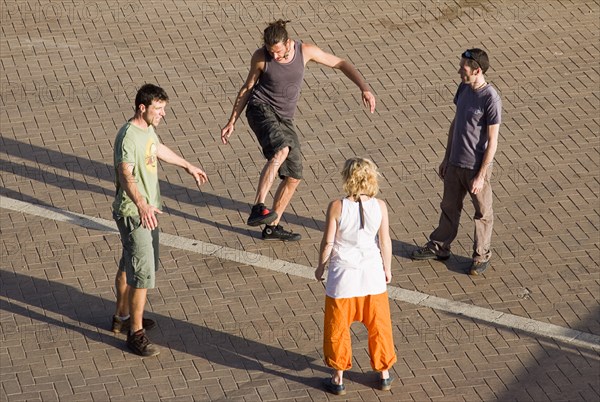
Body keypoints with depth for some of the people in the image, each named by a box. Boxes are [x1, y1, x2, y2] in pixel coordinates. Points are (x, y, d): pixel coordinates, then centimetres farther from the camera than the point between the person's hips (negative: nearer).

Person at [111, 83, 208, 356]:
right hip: (133, 214, -10)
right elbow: (125, 175, -40)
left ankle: (122, 317, 38)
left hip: (147, 210, 10)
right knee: (143, 272, -9)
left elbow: (158, 149, 27)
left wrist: (187, 166, 41)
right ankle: (136, 333, -1)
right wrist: (141, 205, -56)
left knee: (129, 265, 22)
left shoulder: (147, 129, 4)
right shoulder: (128, 137, -26)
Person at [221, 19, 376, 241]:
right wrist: (231, 122, 6)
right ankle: (258, 210, -45)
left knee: (294, 177, 5)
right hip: (261, 109, -5)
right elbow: (247, 89, 3)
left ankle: (272, 227, 19)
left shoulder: (305, 51, -7)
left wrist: (364, 88, -9)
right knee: (281, 150, -35)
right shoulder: (260, 57, -11)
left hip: (284, 119, 5)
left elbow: (341, 64, 2)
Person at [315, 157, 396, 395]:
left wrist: (320, 267, 5)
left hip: (343, 277, -2)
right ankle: (384, 375, 31)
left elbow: (328, 243, -12)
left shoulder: (337, 207, -18)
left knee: (338, 328, 15)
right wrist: (387, 268, 12)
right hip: (372, 273, 2)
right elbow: (385, 242, -5)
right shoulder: (379, 206, -12)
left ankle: (338, 379, 25)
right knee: (378, 325, 19)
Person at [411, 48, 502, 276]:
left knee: (482, 213, 11)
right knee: (449, 207, 21)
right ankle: (439, 247, 36)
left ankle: (481, 256, 27)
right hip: (455, 163, 7)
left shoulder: (491, 100, -23)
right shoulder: (463, 89, 0)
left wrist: (481, 176, -18)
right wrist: (447, 158, 16)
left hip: (476, 167, -7)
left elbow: (492, 142, -20)